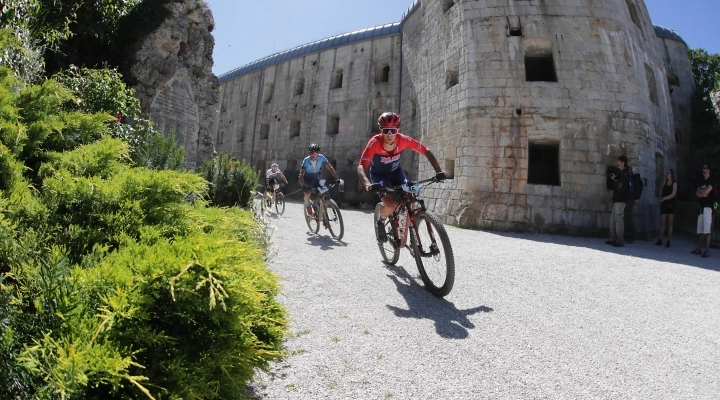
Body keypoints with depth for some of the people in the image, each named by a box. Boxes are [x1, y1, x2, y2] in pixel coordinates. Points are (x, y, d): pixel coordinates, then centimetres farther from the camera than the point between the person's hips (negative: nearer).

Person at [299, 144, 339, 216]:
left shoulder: (321, 158, -21)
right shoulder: (306, 160, -26)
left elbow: (330, 168, -18)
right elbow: (301, 174, -31)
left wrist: (336, 179, -28)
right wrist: (303, 185, -46)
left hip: (316, 178, 2)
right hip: (307, 178, -2)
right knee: (307, 192, -22)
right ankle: (308, 206, 4)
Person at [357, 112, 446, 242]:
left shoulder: (403, 140, -26)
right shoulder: (375, 142, -33)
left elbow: (427, 152, -17)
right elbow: (361, 167, -38)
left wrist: (438, 171, -28)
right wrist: (367, 184, -57)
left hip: (396, 173, 3)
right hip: (379, 175, -3)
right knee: (391, 204, -25)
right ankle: (380, 222, 8)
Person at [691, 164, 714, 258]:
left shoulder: (711, 181, -2)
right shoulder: (702, 182, 20)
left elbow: (706, 191, -14)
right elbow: (697, 194, 11)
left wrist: (700, 190, 5)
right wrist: (703, 194, -8)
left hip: (707, 207, -8)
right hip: (701, 207, 8)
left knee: (707, 230, -12)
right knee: (700, 230, 8)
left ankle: (707, 250, -13)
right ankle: (699, 249, 11)